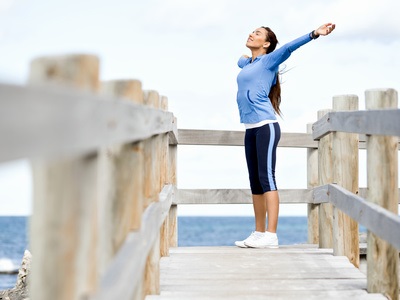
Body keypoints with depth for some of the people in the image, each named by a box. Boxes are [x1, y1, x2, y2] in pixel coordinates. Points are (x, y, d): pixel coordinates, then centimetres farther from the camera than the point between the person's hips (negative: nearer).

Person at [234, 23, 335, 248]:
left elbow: (289, 47, -13)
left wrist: (315, 34, -23)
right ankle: (259, 233, 13)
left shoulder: (268, 61, 2)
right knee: (255, 182, 8)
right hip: (251, 129, 8)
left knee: (267, 179, -13)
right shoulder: (247, 64, 22)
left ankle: (271, 236, -17)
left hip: (266, 126, -8)